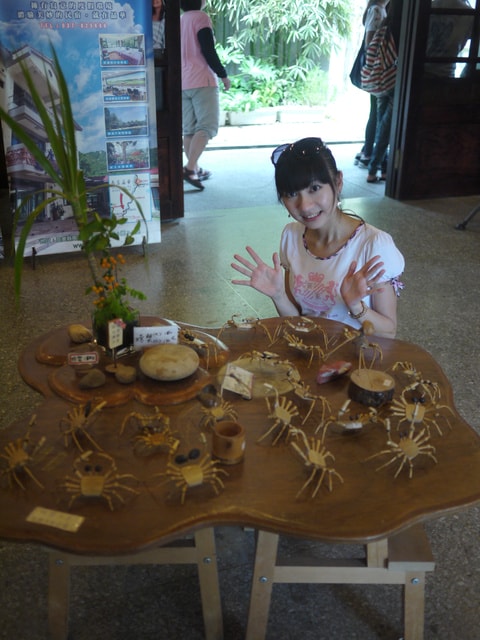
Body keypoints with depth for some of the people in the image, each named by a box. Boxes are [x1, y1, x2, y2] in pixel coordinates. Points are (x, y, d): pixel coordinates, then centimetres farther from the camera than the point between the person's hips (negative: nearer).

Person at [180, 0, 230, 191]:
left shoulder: (180, 20, 17)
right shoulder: (201, 17, -6)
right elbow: (208, 51, -14)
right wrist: (223, 75, -5)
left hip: (183, 83, 8)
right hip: (202, 81, -8)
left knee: (189, 129, 10)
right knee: (207, 127, -12)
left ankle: (194, 169, 13)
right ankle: (190, 169, -25)